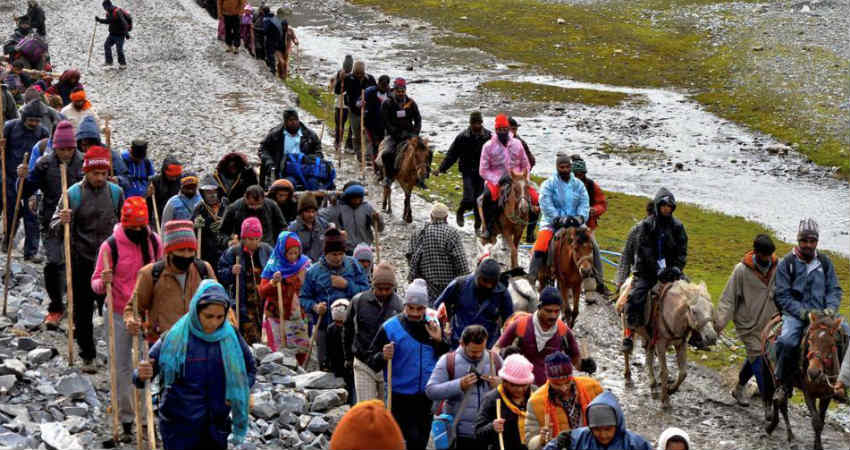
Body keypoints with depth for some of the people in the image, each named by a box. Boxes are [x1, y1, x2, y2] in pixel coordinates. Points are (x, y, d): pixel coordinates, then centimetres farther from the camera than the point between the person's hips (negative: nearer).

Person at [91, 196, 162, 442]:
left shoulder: (154, 241, -1)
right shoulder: (111, 246, -10)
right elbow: (96, 283, -6)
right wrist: (103, 282, -28)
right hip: (120, 313, -2)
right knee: (122, 367, 4)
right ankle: (126, 419, 12)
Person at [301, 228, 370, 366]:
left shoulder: (353, 265, 2)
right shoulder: (313, 271, -1)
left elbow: (366, 290, -2)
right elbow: (304, 298, 3)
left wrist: (346, 285, -14)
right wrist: (315, 307, -16)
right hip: (323, 327, 0)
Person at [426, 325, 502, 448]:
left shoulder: (495, 360, 6)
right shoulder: (448, 361, -3)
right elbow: (431, 391, -9)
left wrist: (499, 385, -10)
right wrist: (459, 385, -21)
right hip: (460, 432, -3)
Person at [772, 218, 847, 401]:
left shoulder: (825, 262, 11)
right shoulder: (787, 263, 0)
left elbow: (834, 289, 12)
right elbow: (782, 295, -4)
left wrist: (830, 308, -10)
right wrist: (803, 312, -16)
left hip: (821, 313, 4)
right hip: (795, 314, -4)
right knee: (786, 341, -33)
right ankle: (783, 383, -15)